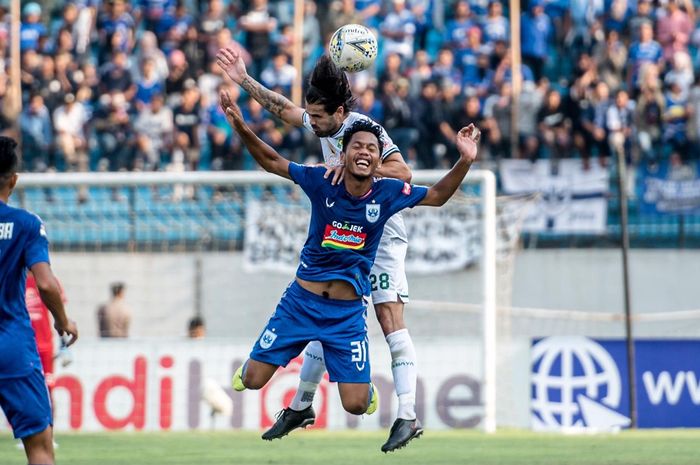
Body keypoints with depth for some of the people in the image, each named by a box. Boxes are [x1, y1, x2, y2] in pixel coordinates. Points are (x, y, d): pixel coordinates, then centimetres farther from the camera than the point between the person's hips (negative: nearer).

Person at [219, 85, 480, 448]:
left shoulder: (388, 193, -8)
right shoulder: (322, 181, -11)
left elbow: (437, 196, 6)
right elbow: (272, 162, -3)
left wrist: (464, 161, -9)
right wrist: (243, 130, -18)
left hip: (349, 311, 0)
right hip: (301, 301, 0)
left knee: (356, 405, -6)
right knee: (252, 380, -2)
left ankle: (365, 385, 33)